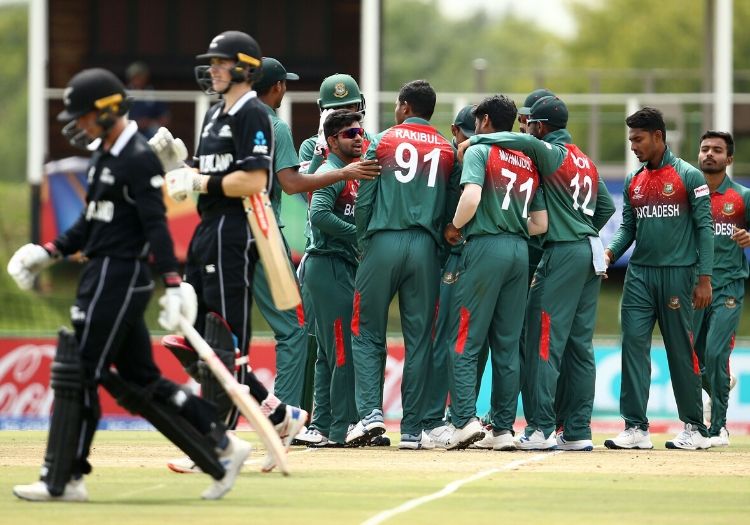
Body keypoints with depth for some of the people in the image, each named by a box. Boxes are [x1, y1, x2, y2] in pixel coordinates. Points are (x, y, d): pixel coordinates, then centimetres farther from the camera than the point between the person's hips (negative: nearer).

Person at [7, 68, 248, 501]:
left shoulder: (138, 159, -13)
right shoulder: (105, 154, 16)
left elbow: (156, 226, -21)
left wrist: (174, 285, -26)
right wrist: (49, 253, 14)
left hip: (118, 279, -10)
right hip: (104, 276, 10)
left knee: (78, 375, -7)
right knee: (139, 380, 11)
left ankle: (62, 481, -3)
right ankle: (221, 448, 15)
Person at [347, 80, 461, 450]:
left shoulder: (384, 141, 5)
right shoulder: (447, 150, 12)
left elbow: (363, 200, 1)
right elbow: (452, 207, 9)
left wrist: (363, 242, 11)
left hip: (383, 243, -2)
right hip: (426, 249, 2)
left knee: (367, 333, 4)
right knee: (418, 338, 4)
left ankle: (371, 411, -12)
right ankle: (412, 429, 2)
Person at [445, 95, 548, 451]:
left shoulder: (479, 151, 0)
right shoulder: (529, 163, 18)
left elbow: (471, 197, -17)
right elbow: (540, 224, 15)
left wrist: (454, 228, -1)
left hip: (485, 248, -6)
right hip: (521, 251, 6)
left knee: (465, 341, -4)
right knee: (507, 345, 8)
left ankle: (465, 419, -16)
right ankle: (504, 428, 5)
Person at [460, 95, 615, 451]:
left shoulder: (552, 154, -7)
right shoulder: (585, 161, 18)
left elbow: (527, 142, -27)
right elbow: (607, 206, 23)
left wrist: (476, 140, -17)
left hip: (563, 252, -8)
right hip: (592, 253, 8)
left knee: (545, 340, -7)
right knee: (580, 343, 9)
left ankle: (541, 428, -11)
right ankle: (578, 431, 8)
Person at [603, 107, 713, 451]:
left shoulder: (688, 177, -3)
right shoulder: (633, 181, 13)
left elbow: (704, 228, -5)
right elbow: (628, 228, 16)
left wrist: (704, 278, -11)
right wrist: (611, 252, -5)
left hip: (677, 275, -5)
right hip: (640, 274, 5)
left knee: (681, 351, 0)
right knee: (633, 344, -4)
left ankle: (696, 429, 9)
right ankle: (636, 428, -3)